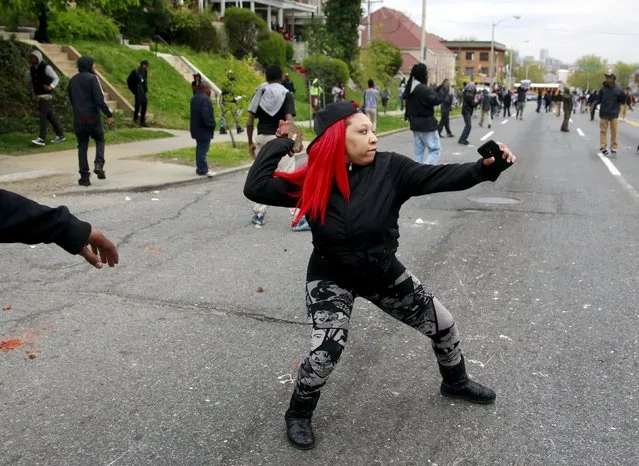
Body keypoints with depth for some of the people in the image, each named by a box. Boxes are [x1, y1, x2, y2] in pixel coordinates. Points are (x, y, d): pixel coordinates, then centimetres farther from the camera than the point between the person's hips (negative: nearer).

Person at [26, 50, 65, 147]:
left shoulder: (46, 67, -8)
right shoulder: (33, 69, 12)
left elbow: (56, 78, -9)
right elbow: (29, 79, 20)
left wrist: (51, 86, -25)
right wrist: (28, 70, 4)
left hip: (46, 96, -7)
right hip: (38, 96, 7)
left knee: (43, 116, -14)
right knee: (50, 116, 12)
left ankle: (41, 138, -19)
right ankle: (60, 135, 21)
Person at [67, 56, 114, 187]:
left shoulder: (72, 80, 12)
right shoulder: (92, 78, -9)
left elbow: (71, 100, 19)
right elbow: (100, 99, -16)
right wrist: (109, 114, -12)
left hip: (78, 119, 5)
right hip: (92, 117, -5)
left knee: (82, 146, 8)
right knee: (100, 140, 16)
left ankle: (84, 176, 5)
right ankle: (98, 165, -6)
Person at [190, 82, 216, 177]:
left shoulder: (194, 98, 12)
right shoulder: (205, 99, -21)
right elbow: (206, 115, -28)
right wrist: (212, 125, -14)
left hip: (197, 128, 10)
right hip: (204, 130, -10)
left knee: (200, 149, 17)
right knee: (203, 149, -4)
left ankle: (200, 168, 25)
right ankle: (202, 170, 0)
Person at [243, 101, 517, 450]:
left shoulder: (390, 169, -17)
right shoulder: (312, 181, -17)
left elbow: (440, 177, -25)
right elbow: (255, 188, -21)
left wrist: (486, 168, -40)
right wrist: (278, 145, -20)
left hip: (383, 272, 3)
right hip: (331, 278, -3)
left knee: (443, 325, 12)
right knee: (326, 352, -21)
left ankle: (456, 383, 44)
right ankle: (298, 415, 10)